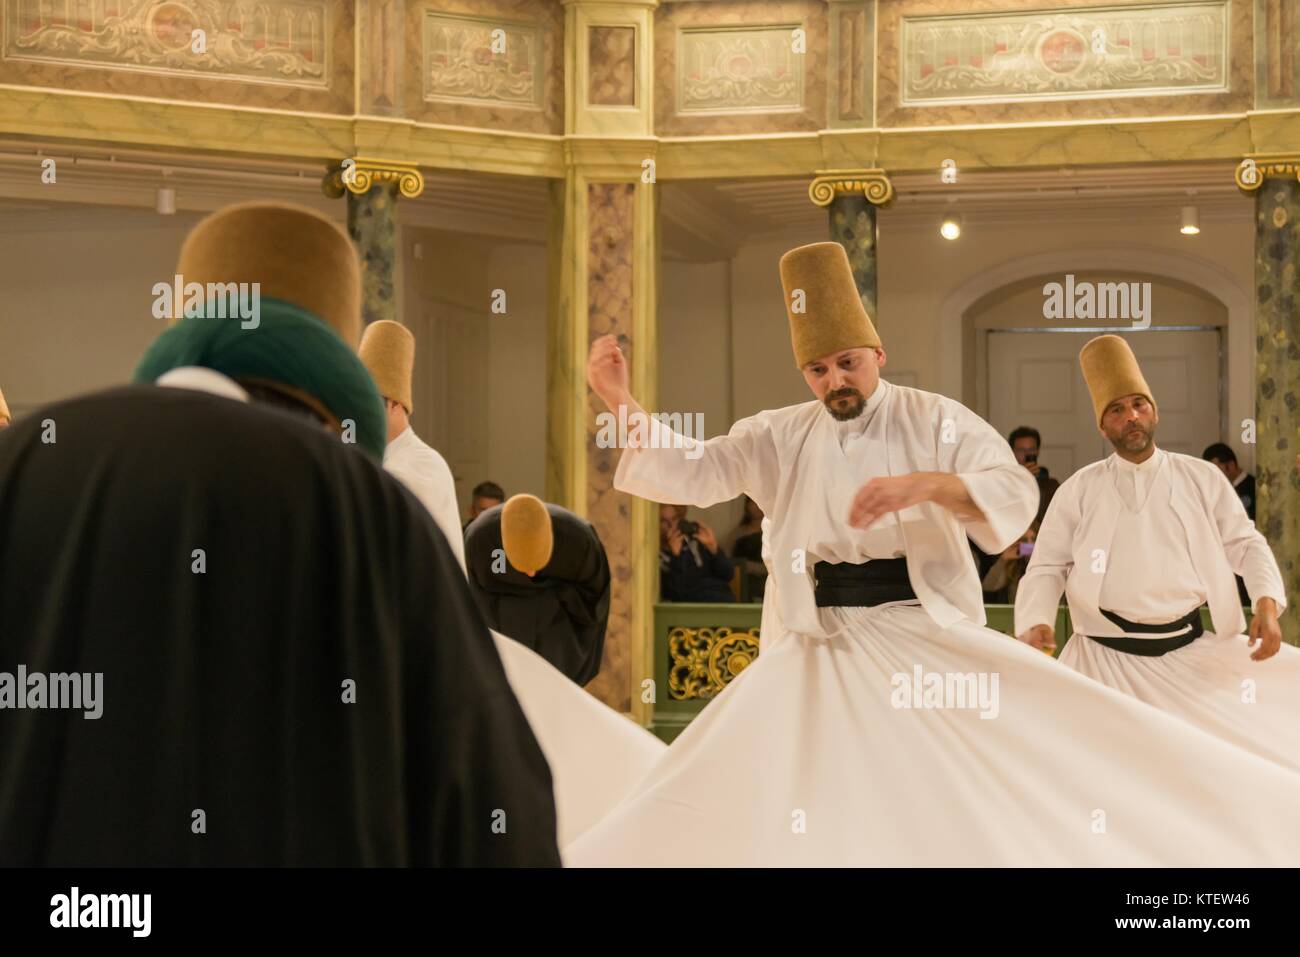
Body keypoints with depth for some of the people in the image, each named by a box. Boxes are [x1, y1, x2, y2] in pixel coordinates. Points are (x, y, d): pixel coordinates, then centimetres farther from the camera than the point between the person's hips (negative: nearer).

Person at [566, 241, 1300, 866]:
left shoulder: (934, 420, -2)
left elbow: (1016, 494, -12)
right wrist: (623, 405, -13)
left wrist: (925, 484, -29)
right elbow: (695, 473, 0)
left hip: (926, 634, -2)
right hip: (822, 650, 3)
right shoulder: (779, 437, 6)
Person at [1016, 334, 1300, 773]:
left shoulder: (1202, 479, 8)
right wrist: (1036, 623, -15)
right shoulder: (1079, 490, 6)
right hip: (1108, 658, -1)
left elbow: (1246, 545, 10)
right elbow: (1047, 567, 4)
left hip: (1192, 652, 1)